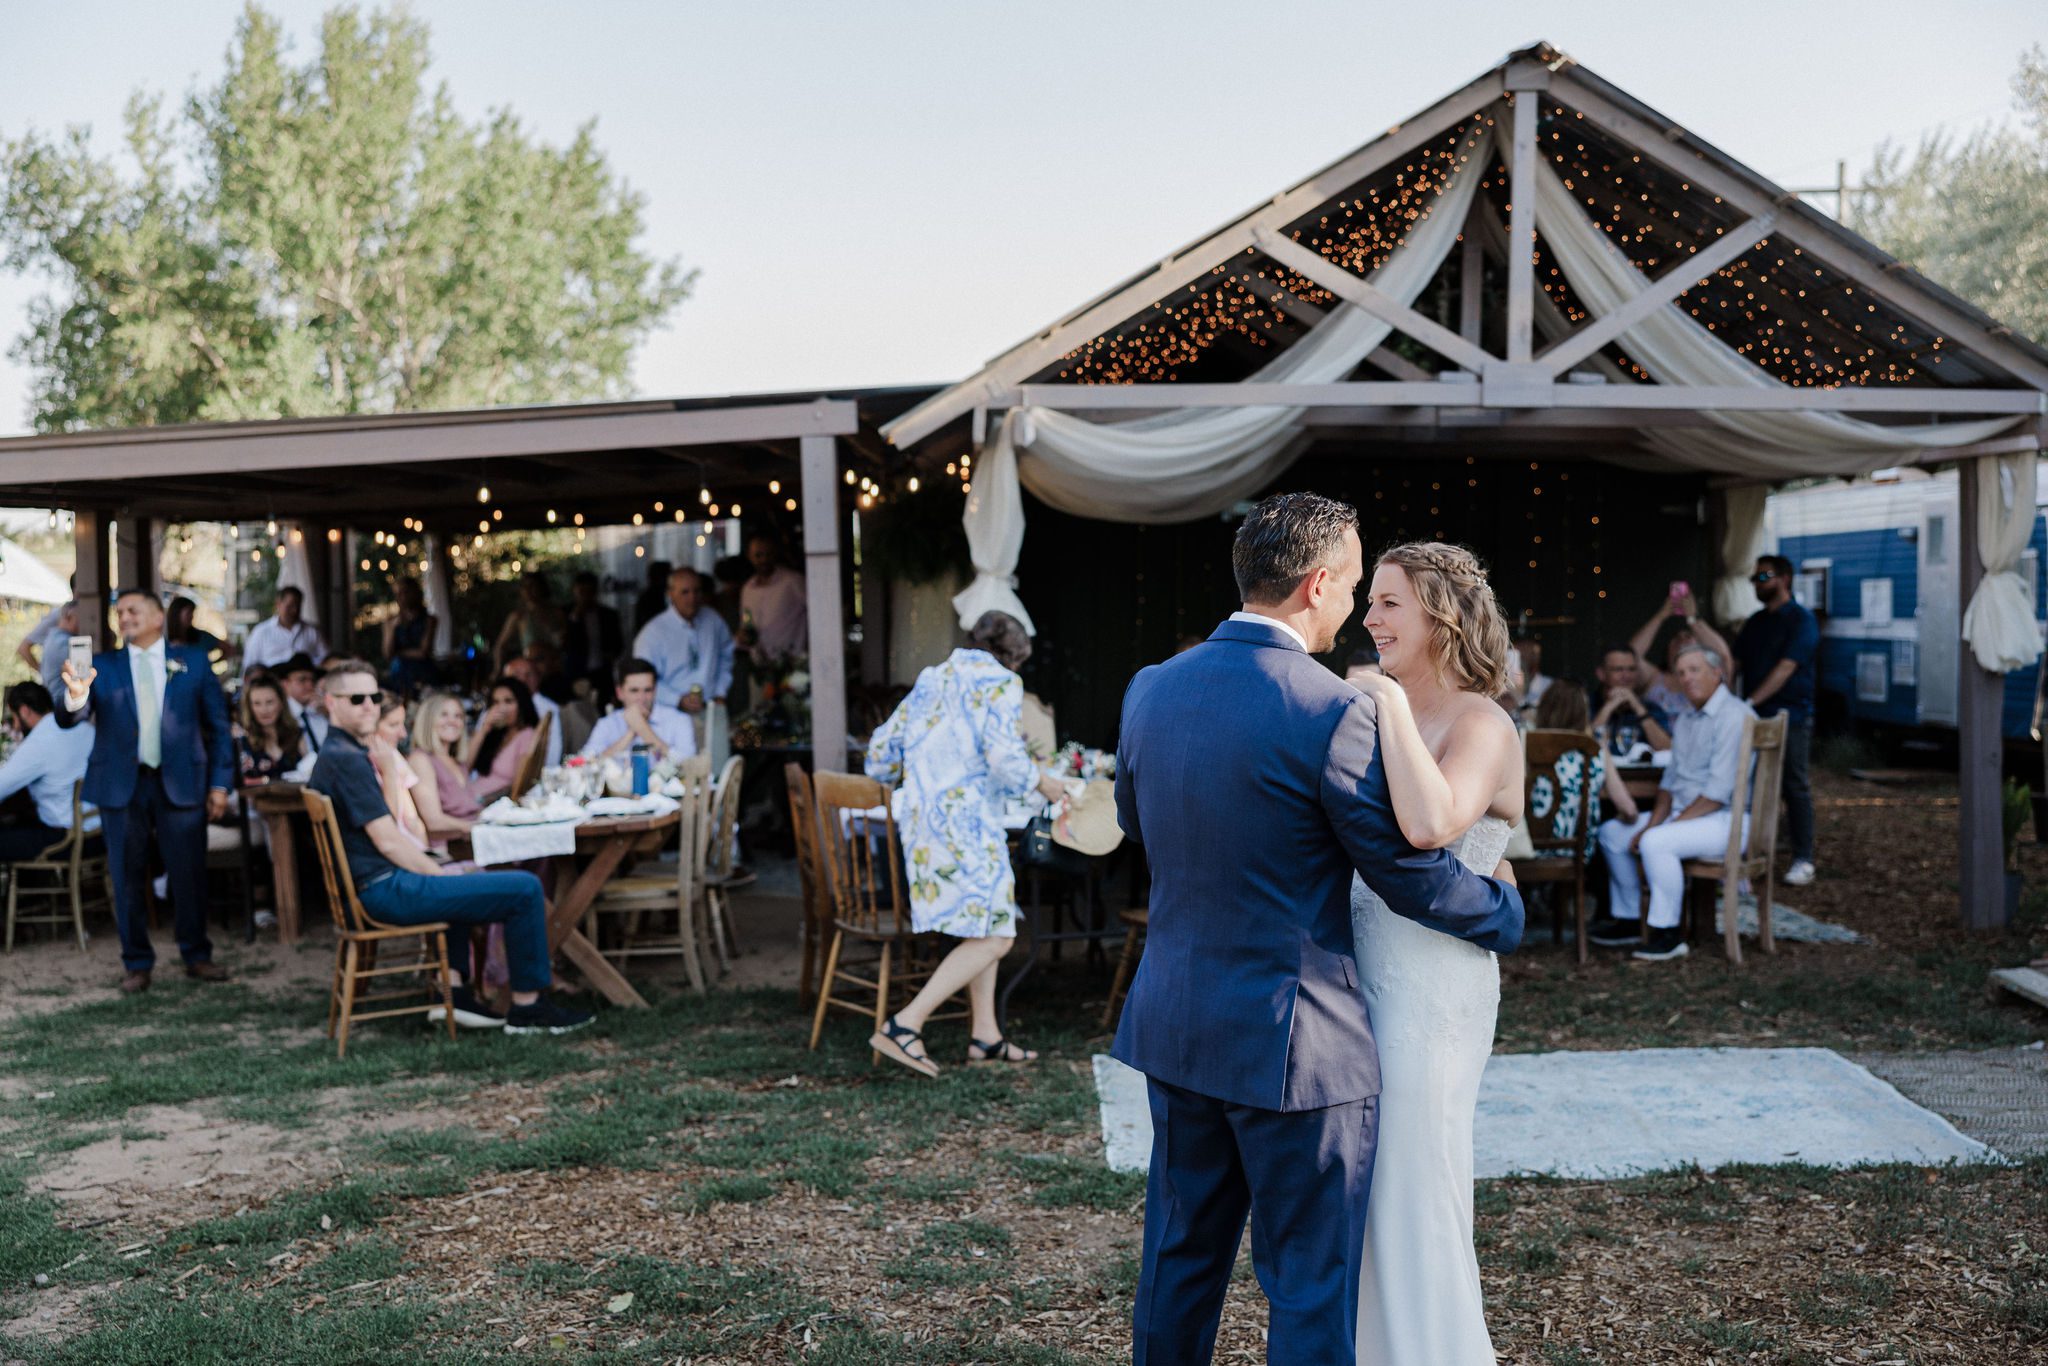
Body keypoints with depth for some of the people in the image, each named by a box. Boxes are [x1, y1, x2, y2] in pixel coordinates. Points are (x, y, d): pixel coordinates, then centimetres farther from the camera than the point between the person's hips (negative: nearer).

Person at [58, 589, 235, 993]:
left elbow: (217, 724, 5)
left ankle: (197, 956, 17)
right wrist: (75, 696, -28)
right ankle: (137, 964, 16)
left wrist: (220, 782, 0)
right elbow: (69, 719, -5)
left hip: (181, 782, -1)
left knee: (189, 873, 3)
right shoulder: (103, 665, 6)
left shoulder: (192, 661, 5)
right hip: (122, 784, 1)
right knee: (127, 877, 6)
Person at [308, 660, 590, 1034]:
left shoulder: (333, 755, 16)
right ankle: (527, 1007, 0)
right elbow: (388, 841, -19)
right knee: (525, 889, -11)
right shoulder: (348, 760, -17)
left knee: (470, 877, 39)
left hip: (372, 887, 11)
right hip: (387, 891, -11)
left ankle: (453, 989, 24)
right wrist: (440, 874, -8)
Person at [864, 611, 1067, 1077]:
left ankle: (985, 1035, 20)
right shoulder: (1000, 683, -2)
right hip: (965, 822, -9)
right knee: (992, 937, -6)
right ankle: (905, 1025, -12)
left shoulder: (932, 679, 18)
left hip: (920, 820, 9)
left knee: (982, 928, 18)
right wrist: (1042, 783, 2)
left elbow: (882, 751, 16)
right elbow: (1004, 756, -17)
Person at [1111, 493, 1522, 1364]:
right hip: (1293, 1040, -6)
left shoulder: (1150, 689, 1)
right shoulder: (1333, 714, -19)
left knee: (1180, 1257, 20)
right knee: (1312, 1287, 8)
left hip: (1172, 1023, 7)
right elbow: (1411, 874, -11)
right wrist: (1507, 911, 8)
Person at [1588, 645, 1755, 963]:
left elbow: (1719, 792, -22)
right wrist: (1653, 822, -2)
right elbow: (1671, 779, 16)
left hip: (1728, 819, -10)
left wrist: (1662, 828, -20)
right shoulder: (1685, 719, 14)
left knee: (1656, 843, -31)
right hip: (1685, 813, 10)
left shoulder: (1733, 717, -17)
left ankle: (1667, 934, -20)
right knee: (1612, 832, 6)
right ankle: (1627, 918, 12)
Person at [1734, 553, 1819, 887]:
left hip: (1789, 717, -6)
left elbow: (1785, 668, -17)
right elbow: (1733, 662, 16)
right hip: (1756, 718, 6)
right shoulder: (1755, 623, 17)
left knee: (1795, 787, -1)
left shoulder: (1800, 620, -7)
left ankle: (1803, 860, 6)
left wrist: (1750, 702, -25)